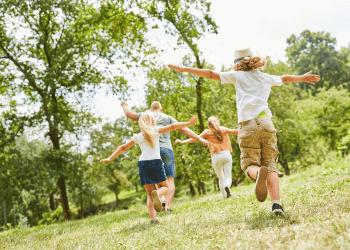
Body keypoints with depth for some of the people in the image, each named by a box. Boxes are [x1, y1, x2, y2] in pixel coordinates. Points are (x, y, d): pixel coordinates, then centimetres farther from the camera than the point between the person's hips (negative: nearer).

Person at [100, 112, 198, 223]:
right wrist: (188, 123, 2)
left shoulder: (137, 137, 15)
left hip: (142, 163, 3)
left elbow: (123, 148, 20)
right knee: (165, 187, 15)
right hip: (156, 161, -3)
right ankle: (157, 193, -21)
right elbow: (172, 126, 0)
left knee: (149, 194, 9)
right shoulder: (155, 130, 8)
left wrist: (110, 158, 29)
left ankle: (153, 218, -6)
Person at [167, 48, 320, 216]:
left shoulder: (238, 76, 13)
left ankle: (258, 173, -32)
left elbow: (211, 74, 12)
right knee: (270, 165, 4)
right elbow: (285, 78, 42)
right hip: (266, 123, 2)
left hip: (247, 126, -2)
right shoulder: (267, 78, 22)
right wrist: (303, 78, 62)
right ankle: (276, 203, -14)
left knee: (250, 164, 5)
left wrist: (185, 69, 19)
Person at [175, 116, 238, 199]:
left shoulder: (207, 132, 8)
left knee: (221, 178, 13)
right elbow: (235, 131, 19)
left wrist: (182, 141, 10)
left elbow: (195, 138, 5)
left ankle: (225, 196, 6)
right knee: (228, 176, 0)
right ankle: (227, 186, -32)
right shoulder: (223, 129, 12)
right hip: (226, 154, 0)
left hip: (216, 156, 0)